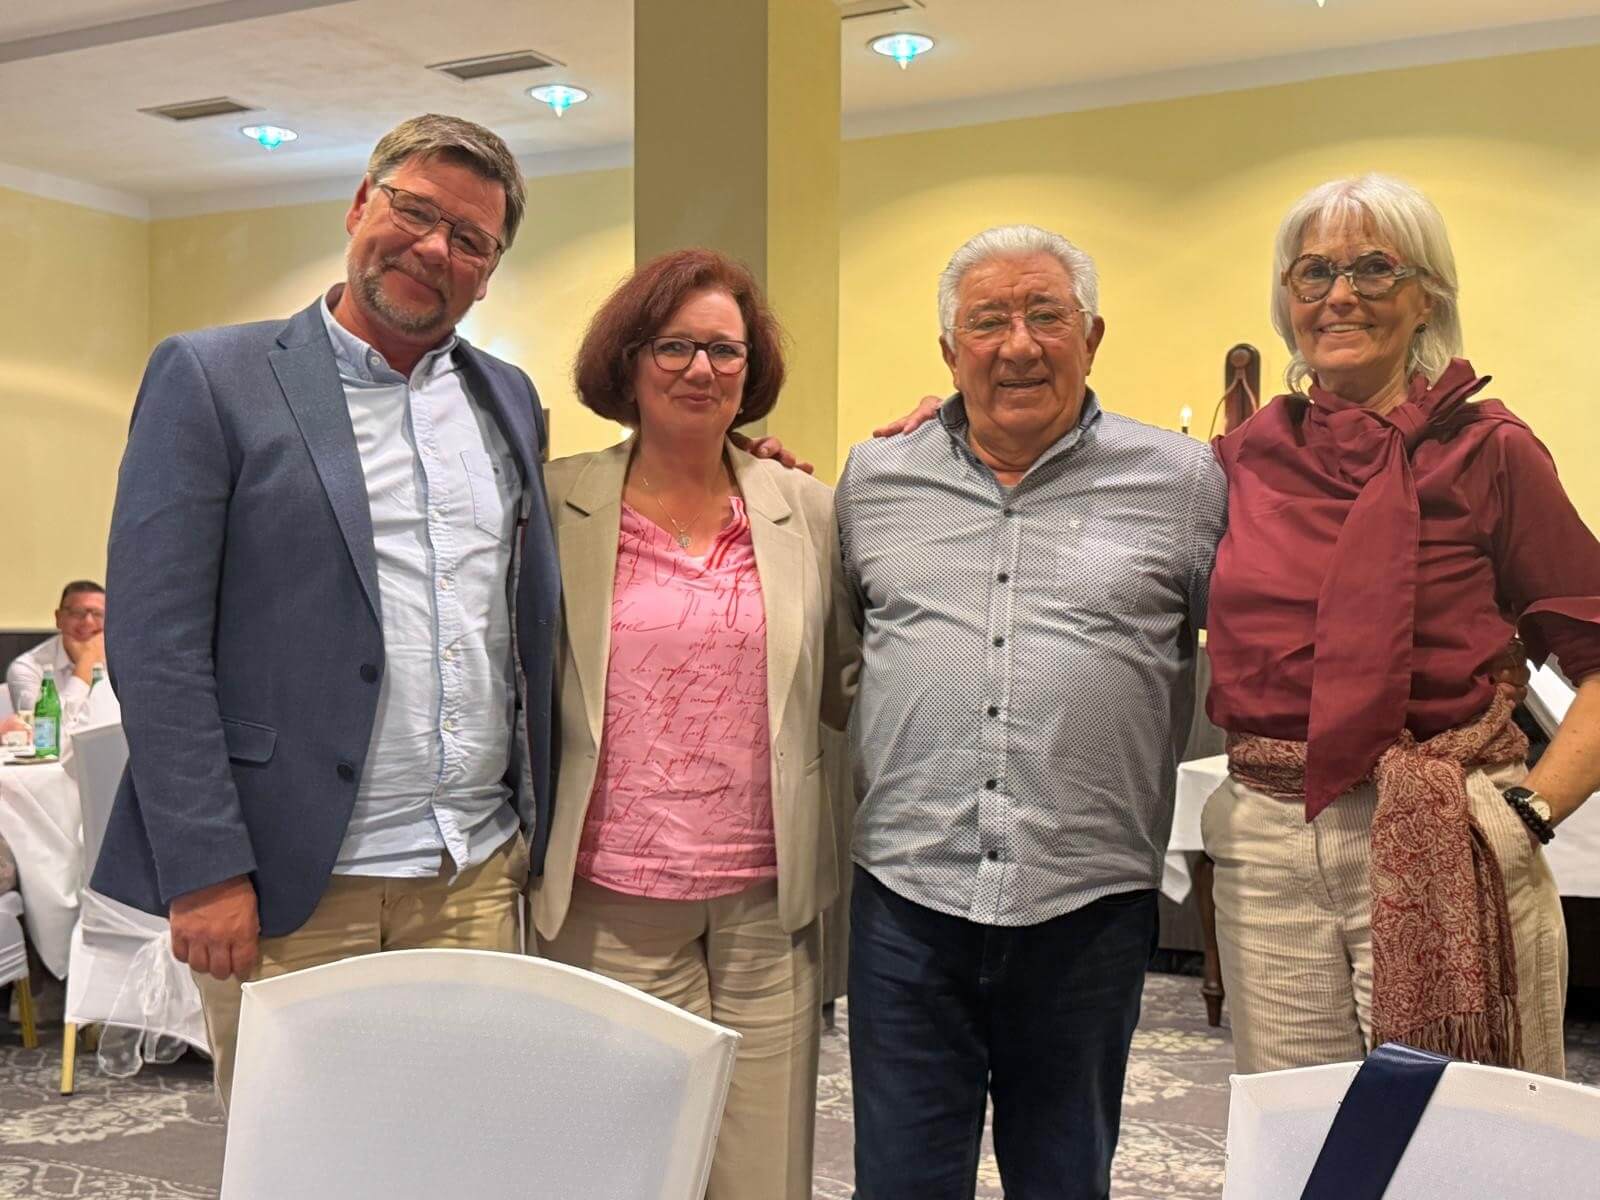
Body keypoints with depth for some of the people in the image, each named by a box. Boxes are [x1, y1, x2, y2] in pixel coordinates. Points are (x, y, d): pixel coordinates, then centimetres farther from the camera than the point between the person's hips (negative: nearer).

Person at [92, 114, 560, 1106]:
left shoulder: (510, 399, 12)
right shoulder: (211, 379, -3)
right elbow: (155, 644, -8)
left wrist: (537, 833, 12)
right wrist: (205, 871, -13)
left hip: (480, 878, 5)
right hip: (292, 886, -4)